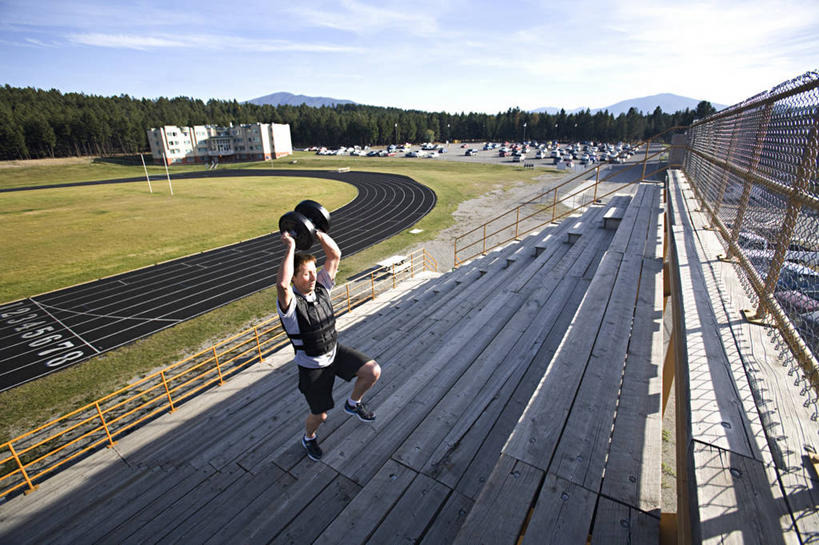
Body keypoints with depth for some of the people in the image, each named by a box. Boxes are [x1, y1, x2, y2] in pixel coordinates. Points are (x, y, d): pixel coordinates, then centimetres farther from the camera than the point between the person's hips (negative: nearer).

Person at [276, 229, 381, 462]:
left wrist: (317, 232, -21)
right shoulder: (289, 302, -25)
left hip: (336, 351, 5)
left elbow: (335, 255, -11)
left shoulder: (321, 286, -9)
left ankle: (353, 403, 17)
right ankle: (309, 437, 48)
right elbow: (282, 285, -50)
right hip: (312, 366, -4)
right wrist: (290, 248, -44)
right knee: (320, 415, 10)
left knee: (373, 371, -14)